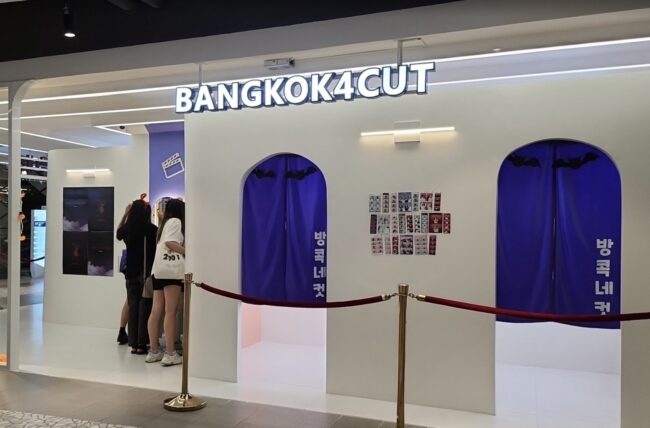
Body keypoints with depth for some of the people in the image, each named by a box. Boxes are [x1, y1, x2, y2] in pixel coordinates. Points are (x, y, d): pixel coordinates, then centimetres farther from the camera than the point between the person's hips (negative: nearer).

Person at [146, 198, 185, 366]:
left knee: (156, 311, 6)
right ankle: (170, 354, -11)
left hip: (158, 269, 9)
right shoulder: (176, 221, 0)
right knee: (170, 312, -10)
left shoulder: (165, 223, 26)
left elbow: (164, 244, 17)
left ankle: (154, 351, 9)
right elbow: (170, 242, -14)